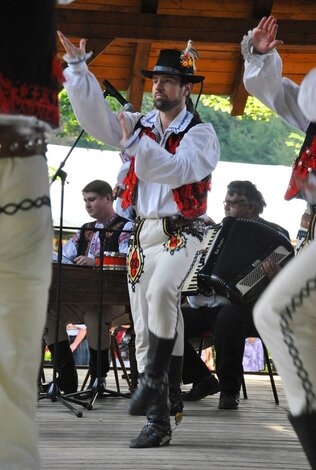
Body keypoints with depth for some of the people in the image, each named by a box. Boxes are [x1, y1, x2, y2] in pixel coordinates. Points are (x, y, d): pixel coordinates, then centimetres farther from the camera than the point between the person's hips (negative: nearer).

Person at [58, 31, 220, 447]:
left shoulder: (200, 133, -3)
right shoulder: (139, 124, 13)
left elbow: (178, 170, -20)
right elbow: (95, 117, 4)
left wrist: (135, 143, -22)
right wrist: (77, 66, -3)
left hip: (180, 233, -6)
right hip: (142, 233, 6)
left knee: (161, 292, -36)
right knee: (144, 329, 2)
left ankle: (153, 378, -23)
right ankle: (158, 421, 6)